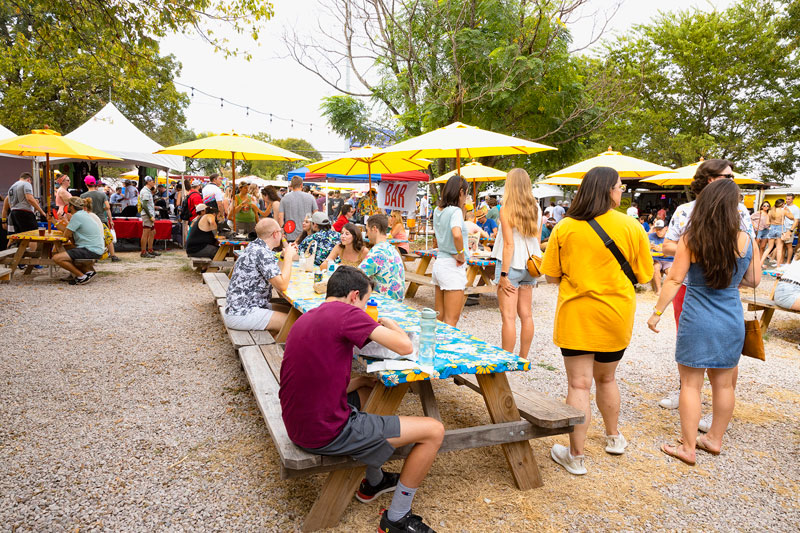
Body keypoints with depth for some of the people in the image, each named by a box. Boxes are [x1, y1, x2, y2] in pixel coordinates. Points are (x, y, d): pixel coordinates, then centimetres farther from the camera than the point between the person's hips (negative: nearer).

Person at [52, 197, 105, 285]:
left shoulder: (77, 216, -14)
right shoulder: (83, 213, 17)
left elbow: (66, 235, -10)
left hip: (91, 251, -10)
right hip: (96, 248, 10)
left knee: (57, 258, -18)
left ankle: (82, 277, -9)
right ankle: (87, 270, 10)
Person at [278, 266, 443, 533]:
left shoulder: (305, 319, 13)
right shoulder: (345, 312, -14)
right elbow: (405, 347, -15)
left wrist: (364, 379, 13)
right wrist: (390, 324, 5)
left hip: (298, 425, 10)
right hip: (327, 433, -10)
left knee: (368, 388, 34)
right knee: (434, 430, -3)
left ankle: (373, 482, 43)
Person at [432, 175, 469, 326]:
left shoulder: (437, 211, 9)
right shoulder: (455, 211, -15)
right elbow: (457, 234, -34)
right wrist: (461, 255, -19)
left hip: (439, 262, 8)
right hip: (452, 267, -8)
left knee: (439, 317, 16)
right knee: (451, 321, -1)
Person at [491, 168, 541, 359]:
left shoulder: (507, 210, -12)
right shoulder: (536, 209, 5)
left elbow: (509, 244, -16)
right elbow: (537, 241, 8)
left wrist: (504, 274, -14)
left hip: (511, 265, -6)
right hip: (529, 265, 6)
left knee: (508, 316, -3)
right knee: (526, 314, 13)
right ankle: (523, 358, 23)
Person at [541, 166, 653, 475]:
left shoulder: (564, 228, -7)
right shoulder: (632, 227, -5)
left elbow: (551, 276, -3)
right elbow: (643, 276, 0)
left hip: (576, 315, -2)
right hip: (615, 316, 2)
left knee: (579, 384, 2)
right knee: (606, 378, 22)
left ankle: (575, 456, 8)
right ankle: (614, 437, 41)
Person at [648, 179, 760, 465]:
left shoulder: (690, 239, -11)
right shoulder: (745, 240, -4)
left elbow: (674, 279, -11)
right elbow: (753, 281, 7)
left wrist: (657, 312, -2)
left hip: (697, 321, -3)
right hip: (731, 321, 4)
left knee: (691, 384, 6)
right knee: (723, 383, 16)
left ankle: (688, 448, 13)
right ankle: (715, 439, 32)